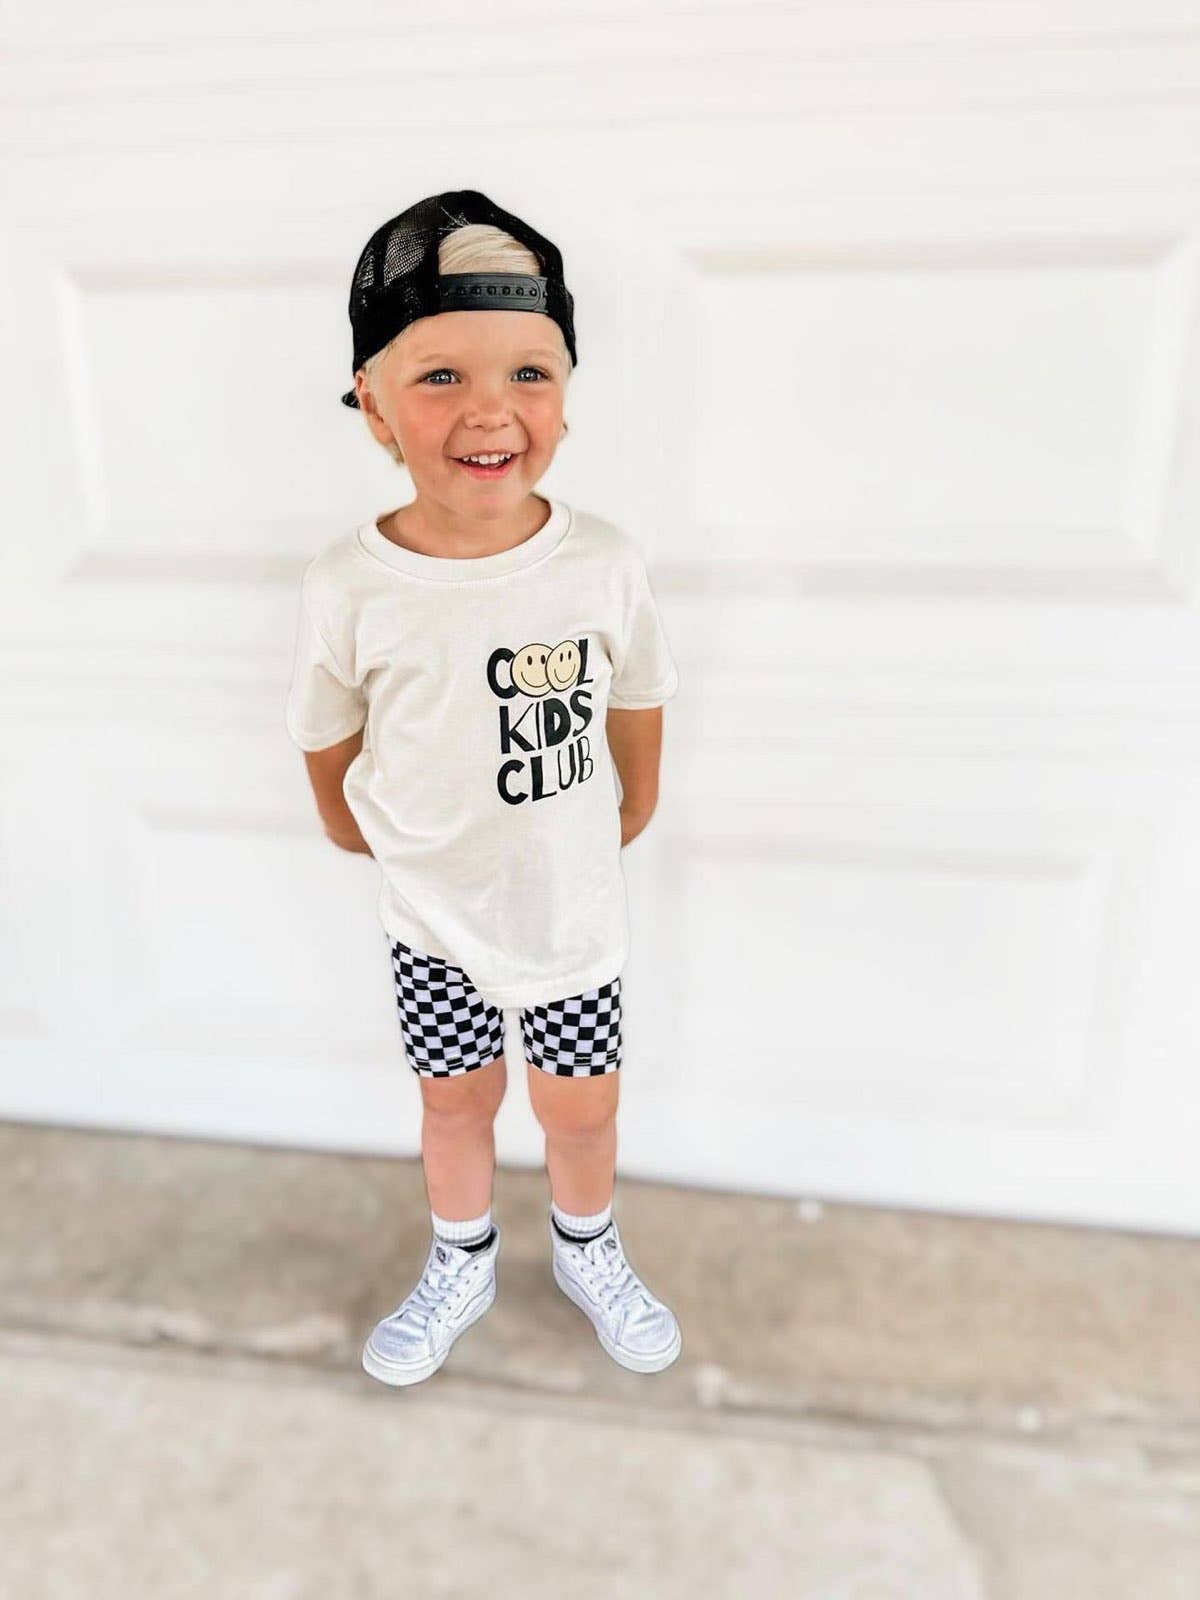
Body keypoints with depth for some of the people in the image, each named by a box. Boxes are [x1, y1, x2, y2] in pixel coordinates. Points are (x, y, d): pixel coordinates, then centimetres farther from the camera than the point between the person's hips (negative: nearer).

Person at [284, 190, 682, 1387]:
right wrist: (385, 842, 7)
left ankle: (587, 1253, 50)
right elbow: (328, 749, -4)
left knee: (582, 1106, 19)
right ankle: (462, 1266, 51)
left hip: (575, 907, 1)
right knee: (456, 1101, 21)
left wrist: (609, 836, 9)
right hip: (433, 919, 0)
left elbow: (638, 714, -1)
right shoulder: (349, 586, -20)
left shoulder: (605, 562, -17)